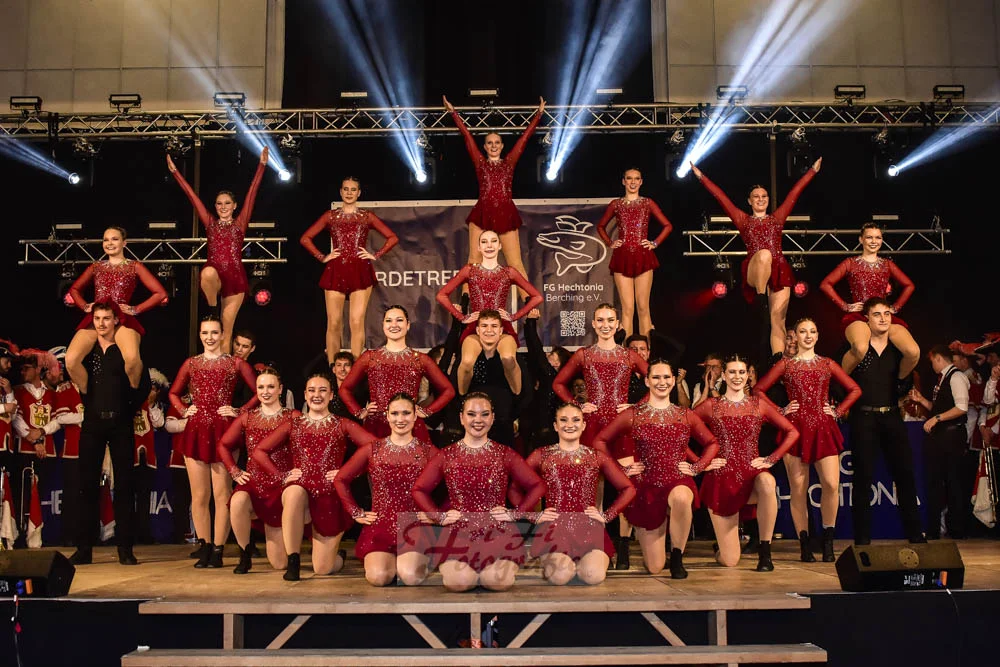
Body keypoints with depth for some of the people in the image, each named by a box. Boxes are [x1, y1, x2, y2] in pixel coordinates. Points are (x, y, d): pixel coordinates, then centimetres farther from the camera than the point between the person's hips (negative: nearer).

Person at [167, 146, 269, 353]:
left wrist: (262, 164, 0)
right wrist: (175, 171, 11)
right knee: (208, 272, -37)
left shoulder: (240, 223, 9)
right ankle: (212, 310, -13)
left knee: (226, 331, 0)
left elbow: (252, 192, 4)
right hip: (214, 277, 0)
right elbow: (191, 195, 12)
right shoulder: (210, 223, 13)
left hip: (235, 278, 0)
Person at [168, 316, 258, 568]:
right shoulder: (191, 364, 13)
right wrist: (183, 411, 8)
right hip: (195, 433, 3)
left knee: (221, 495, -3)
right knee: (199, 496, 5)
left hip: (223, 432, -3)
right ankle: (204, 548, 14)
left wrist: (240, 411, -4)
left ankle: (217, 550, 3)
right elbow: (174, 393, 25)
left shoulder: (235, 363, 5)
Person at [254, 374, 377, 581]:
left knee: (322, 569, -2)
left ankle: (338, 554, 38)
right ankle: (293, 561, -24)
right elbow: (259, 452, 10)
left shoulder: (342, 425, 6)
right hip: (300, 488, 1)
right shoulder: (293, 424, 12)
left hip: (331, 495, -1)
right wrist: (281, 475, -1)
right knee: (294, 493, -40)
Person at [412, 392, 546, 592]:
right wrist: (439, 516, 1)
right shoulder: (447, 455, 7)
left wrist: (515, 514, 0)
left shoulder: (505, 454, 6)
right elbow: (419, 490, 12)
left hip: (498, 531, 0)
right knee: (459, 581, -26)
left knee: (499, 579, -26)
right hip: (458, 532, 0)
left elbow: (537, 486, 10)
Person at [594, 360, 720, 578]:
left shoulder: (686, 416, 7)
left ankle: (677, 556, -14)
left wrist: (697, 467, 3)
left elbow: (712, 443, 17)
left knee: (681, 497, -41)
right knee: (654, 568, 0)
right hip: (646, 486, 0)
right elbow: (600, 441, 2)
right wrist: (621, 469, -5)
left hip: (678, 482, 0)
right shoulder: (632, 415, 0)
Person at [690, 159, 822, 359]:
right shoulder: (743, 220, 16)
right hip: (754, 272, -2)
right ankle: (761, 303, -27)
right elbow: (720, 196, 14)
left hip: (779, 271, 2)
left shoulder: (777, 218, 20)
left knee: (778, 321, -8)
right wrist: (701, 176, 12)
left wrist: (813, 170, 21)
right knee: (764, 254, -38)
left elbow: (795, 192, 20)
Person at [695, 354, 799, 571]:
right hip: (721, 478, -1)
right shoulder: (711, 406, 2)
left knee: (767, 483, -40)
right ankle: (725, 544, 38)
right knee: (729, 561, -4)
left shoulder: (759, 404, 7)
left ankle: (764, 552, -21)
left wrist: (771, 459, -3)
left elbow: (792, 432, 7)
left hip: (752, 474, 1)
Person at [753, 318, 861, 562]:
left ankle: (828, 542, 3)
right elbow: (758, 390, 8)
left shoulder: (827, 364, 13)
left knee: (832, 484, -13)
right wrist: (780, 411, 0)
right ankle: (804, 546, 7)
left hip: (823, 429, 1)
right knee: (798, 489, -1)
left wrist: (838, 411, 5)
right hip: (795, 429, -1)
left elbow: (855, 389, 16)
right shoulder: (785, 365, 9)